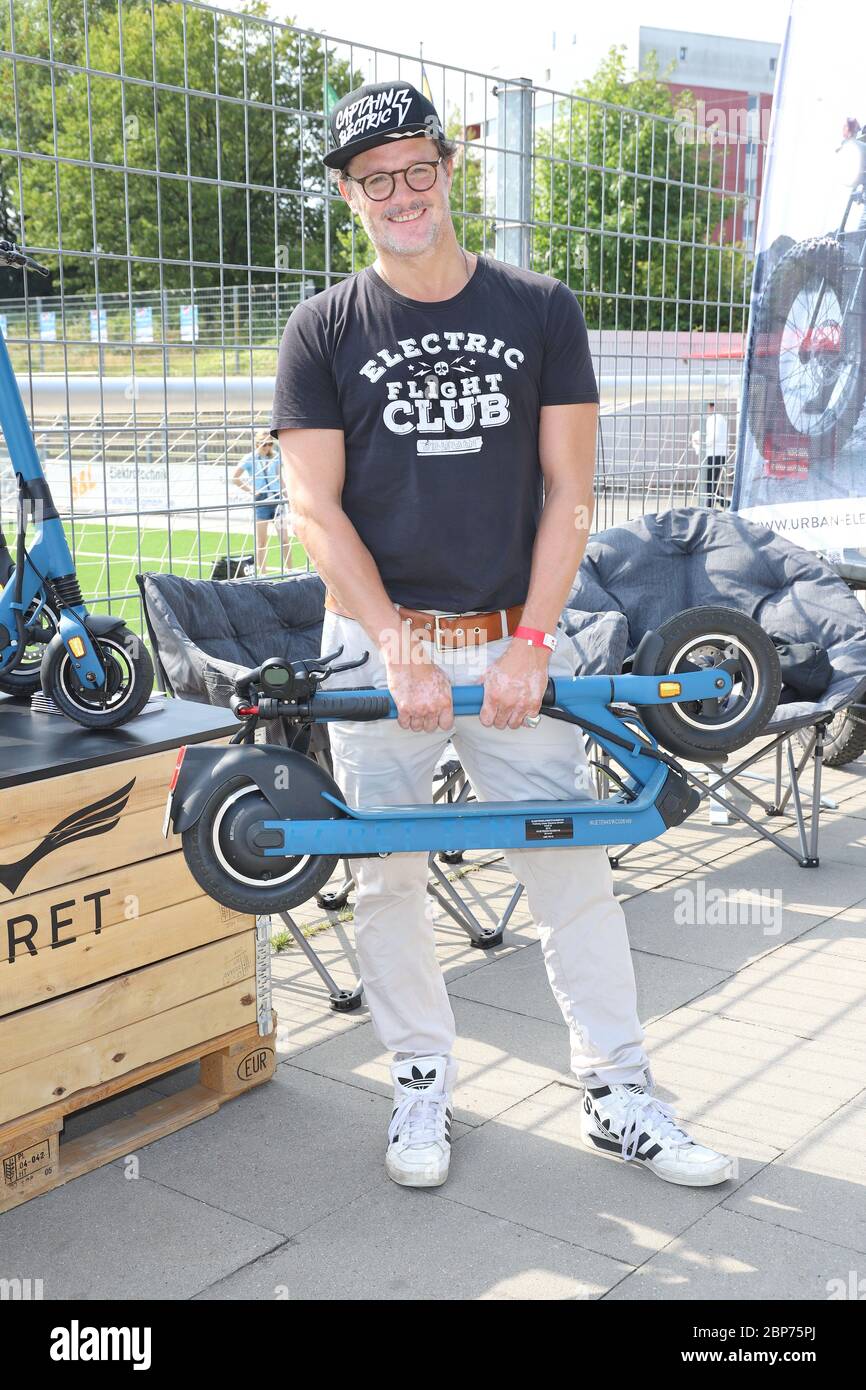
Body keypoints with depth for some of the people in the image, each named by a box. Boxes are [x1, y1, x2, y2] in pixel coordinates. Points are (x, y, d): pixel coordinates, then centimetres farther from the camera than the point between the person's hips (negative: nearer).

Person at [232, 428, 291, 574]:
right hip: (260, 501, -2)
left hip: (277, 499, 2)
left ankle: (289, 571, 6)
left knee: (285, 539, -2)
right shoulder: (249, 459, -3)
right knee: (261, 542, 4)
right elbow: (234, 478, 2)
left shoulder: (275, 457, 5)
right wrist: (250, 490, -4)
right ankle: (262, 572, 11)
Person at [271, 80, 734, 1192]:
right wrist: (399, 649, -15)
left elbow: (567, 490, 2)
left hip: (514, 641, 1)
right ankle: (422, 1086, 24)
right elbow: (315, 508, -4)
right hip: (379, 644, 0)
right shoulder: (323, 332, 3)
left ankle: (620, 1099, 15)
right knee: (389, 878, 5)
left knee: (574, 871, 1)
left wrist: (531, 643, -8)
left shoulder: (541, 311, 5)